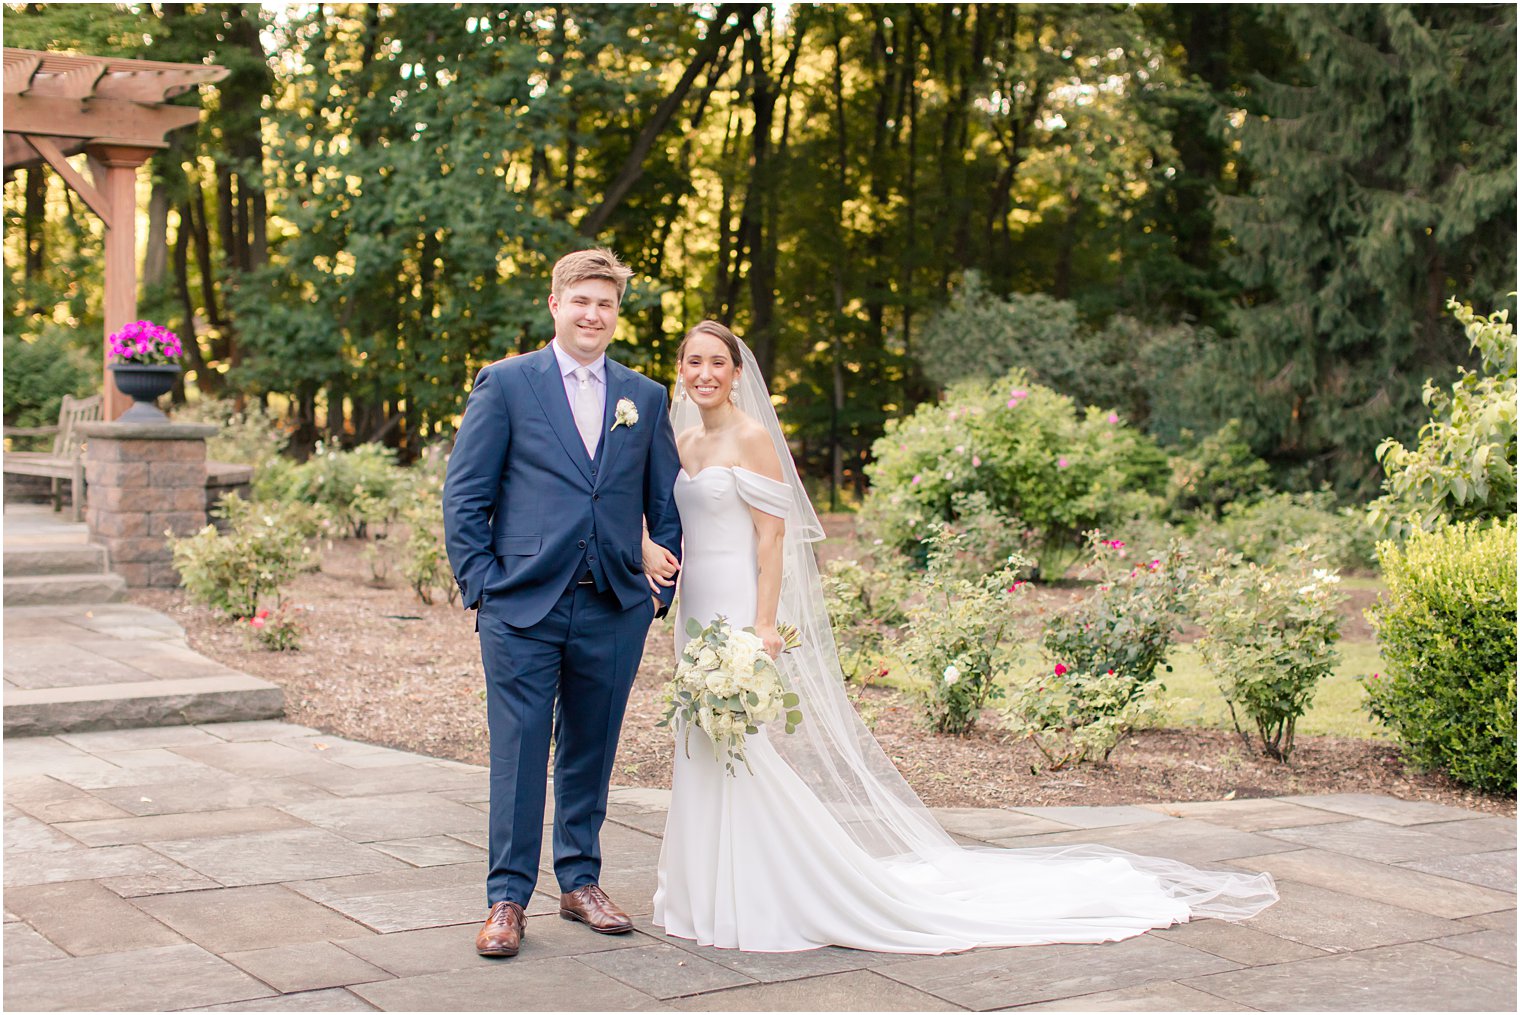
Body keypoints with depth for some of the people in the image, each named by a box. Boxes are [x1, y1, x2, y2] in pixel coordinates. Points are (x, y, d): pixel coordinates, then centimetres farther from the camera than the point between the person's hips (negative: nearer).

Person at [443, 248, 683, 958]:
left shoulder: (645, 398, 11)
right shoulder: (506, 384, 2)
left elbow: (667, 505, 15)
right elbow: (464, 495, 0)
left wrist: (660, 591, 6)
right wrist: (480, 587, -6)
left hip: (615, 610, 3)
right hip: (523, 607, -3)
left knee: (591, 754, 12)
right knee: (518, 754, -1)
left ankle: (580, 883, 26)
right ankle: (507, 899, 9)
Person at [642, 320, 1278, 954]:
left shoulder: (752, 438, -9)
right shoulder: (681, 442, 13)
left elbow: (772, 534, -14)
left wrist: (763, 625, -19)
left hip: (742, 610, -8)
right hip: (698, 612, 8)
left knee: (753, 754, -7)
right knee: (706, 757, 12)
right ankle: (723, 896, 22)